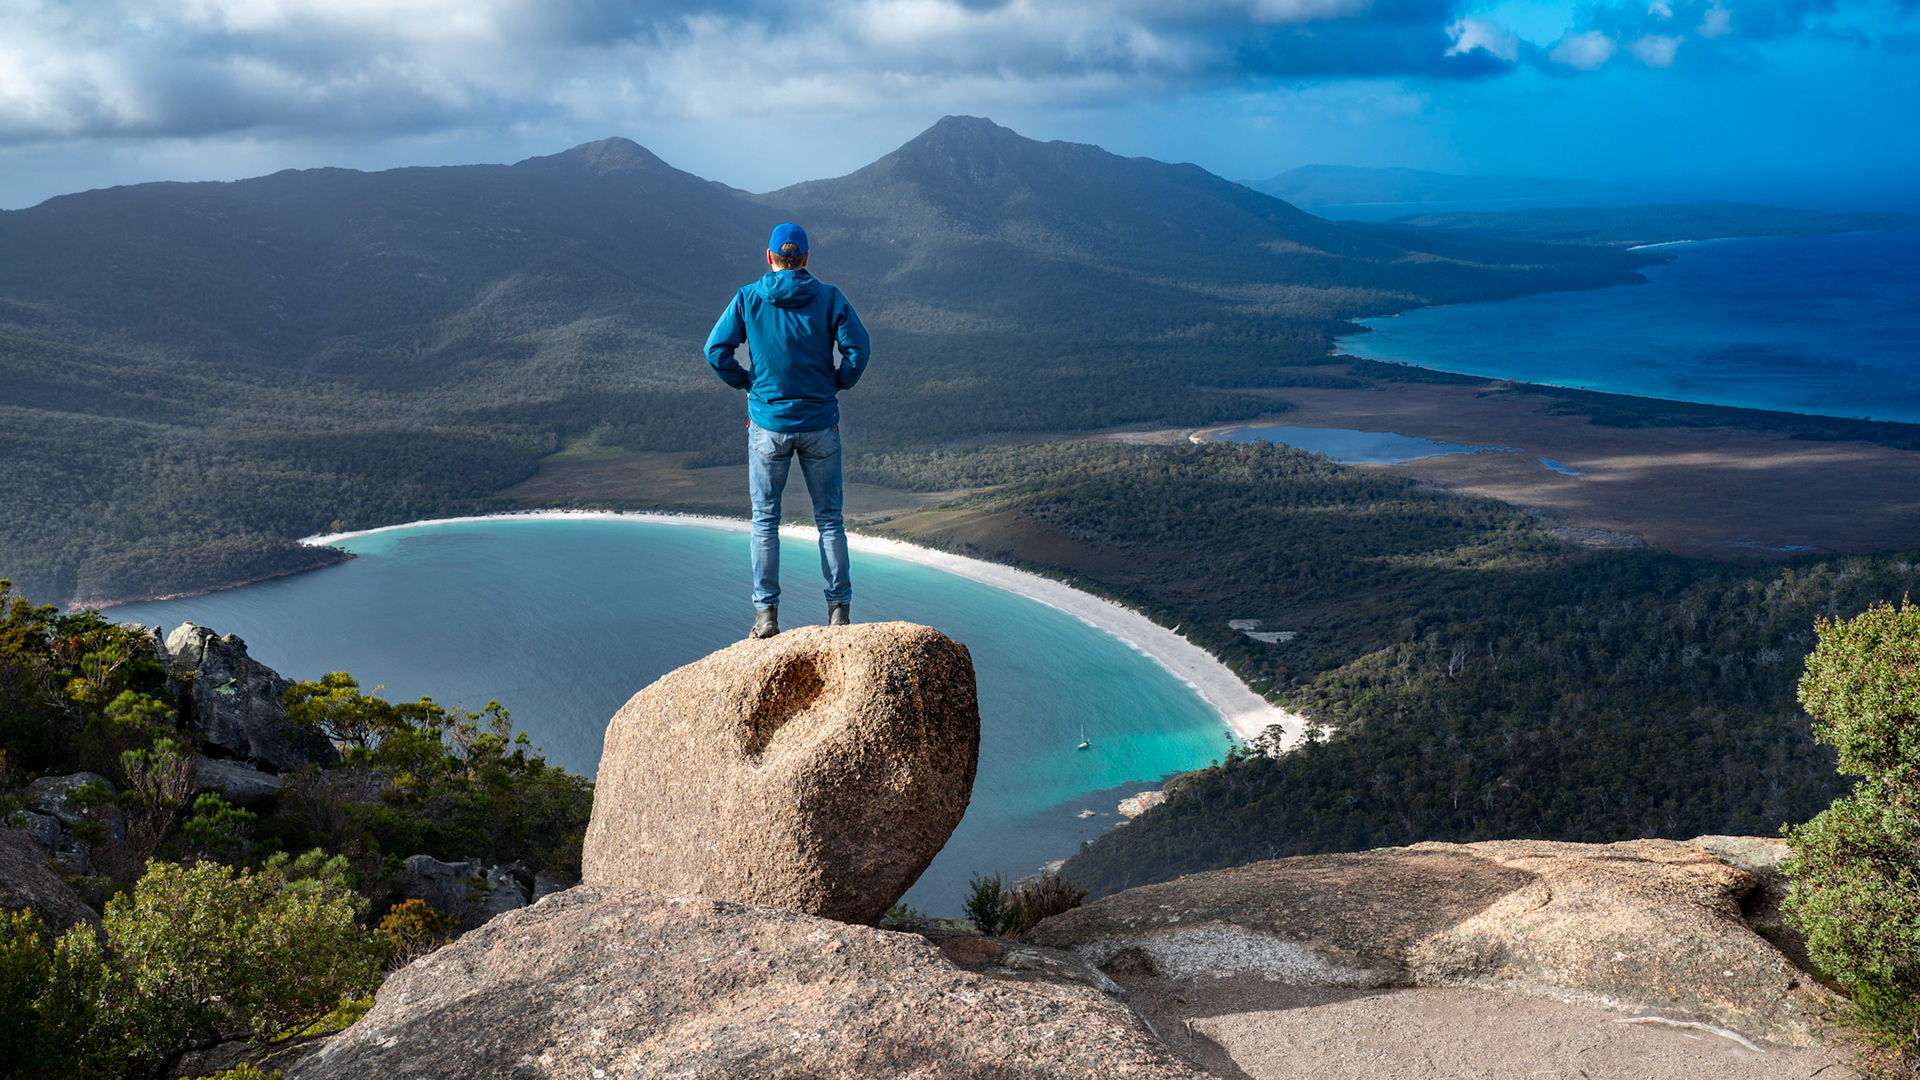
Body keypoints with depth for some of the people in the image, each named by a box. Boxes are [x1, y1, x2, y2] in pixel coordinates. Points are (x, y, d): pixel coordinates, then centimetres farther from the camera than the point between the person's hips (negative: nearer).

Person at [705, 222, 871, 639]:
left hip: (768, 424, 0)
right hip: (820, 425, 0)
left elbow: (716, 350, -7)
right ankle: (839, 610, 9)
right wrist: (838, 383, 4)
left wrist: (747, 383, 6)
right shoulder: (828, 297, -2)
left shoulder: (748, 298, -1)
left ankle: (766, 614, 5)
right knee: (830, 519, 10)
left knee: (765, 520, 9)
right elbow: (857, 347, -12)